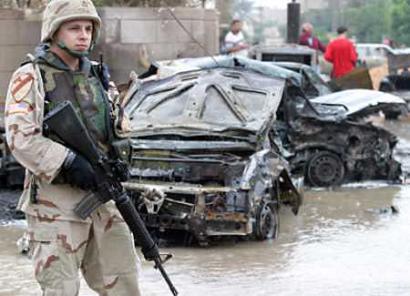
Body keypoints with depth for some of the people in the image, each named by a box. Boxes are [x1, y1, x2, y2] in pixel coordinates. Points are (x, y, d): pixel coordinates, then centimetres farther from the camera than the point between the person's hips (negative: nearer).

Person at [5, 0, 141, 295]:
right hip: (56, 201, -6)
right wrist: (69, 163, -22)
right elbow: (21, 138, -16)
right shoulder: (30, 78, -5)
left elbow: (119, 127, 24)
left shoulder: (95, 75, 15)